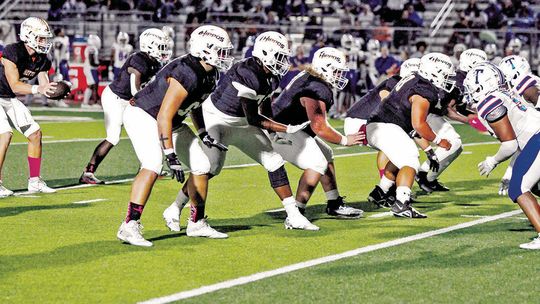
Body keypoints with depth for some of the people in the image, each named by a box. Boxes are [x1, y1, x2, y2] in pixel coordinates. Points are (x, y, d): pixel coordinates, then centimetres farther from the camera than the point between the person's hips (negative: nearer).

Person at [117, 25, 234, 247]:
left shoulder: (209, 75, -1)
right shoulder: (187, 76, -31)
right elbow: (164, 117, -32)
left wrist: (203, 134, 15)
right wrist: (171, 156, -33)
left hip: (172, 123, 10)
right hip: (144, 117, -10)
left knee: (201, 166, 7)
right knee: (152, 166, -30)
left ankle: (197, 223, 22)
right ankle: (130, 227, -32)